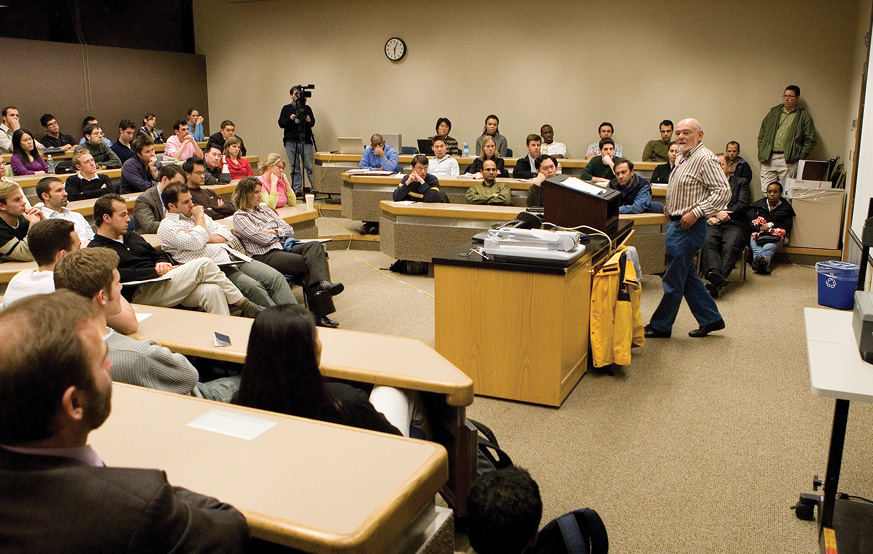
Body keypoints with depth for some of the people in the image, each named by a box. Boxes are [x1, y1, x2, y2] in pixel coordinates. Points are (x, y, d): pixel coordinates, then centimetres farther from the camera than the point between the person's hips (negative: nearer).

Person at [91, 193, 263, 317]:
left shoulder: (131, 236, 28)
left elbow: (157, 254, 30)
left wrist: (164, 264, 4)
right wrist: (155, 271, -14)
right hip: (141, 294, -8)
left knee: (212, 291, -22)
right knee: (203, 265, -21)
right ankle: (245, 306, -12)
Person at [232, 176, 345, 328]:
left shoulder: (265, 210, 23)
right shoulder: (239, 217, 0)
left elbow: (289, 230, 17)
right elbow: (264, 239, -11)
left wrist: (274, 231, -2)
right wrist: (281, 232, 6)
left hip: (283, 246, 7)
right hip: (265, 256, -7)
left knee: (315, 246, -24)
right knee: (307, 263, -28)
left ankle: (322, 283, -47)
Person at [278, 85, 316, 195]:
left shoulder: (307, 108, 11)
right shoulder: (286, 108, 12)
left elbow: (313, 123, 5)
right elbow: (281, 123, 6)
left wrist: (309, 120, -17)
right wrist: (290, 119, -12)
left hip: (306, 141, -1)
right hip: (291, 142, 1)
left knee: (309, 167, -8)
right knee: (294, 168, 1)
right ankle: (297, 189, 5)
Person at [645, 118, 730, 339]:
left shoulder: (705, 159, -15)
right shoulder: (683, 158, 15)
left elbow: (723, 191, -22)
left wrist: (696, 212, -25)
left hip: (688, 228, -10)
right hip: (676, 224, 10)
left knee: (673, 280, -1)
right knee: (687, 277, 15)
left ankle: (660, 326, 9)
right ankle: (711, 319, 24)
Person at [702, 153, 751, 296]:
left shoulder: (741, 182, 22)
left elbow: (743, 205, 5)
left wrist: (720, 214, -5)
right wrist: (716, 214, -8)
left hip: (734, 224, -1)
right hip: (712, 224, 1)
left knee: (730, 245, -33)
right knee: (708, 242, -34)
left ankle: (717, 281, -51)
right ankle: (714, 274, -56)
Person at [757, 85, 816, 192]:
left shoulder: (804, 117, 8)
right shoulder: (773, 113, 17)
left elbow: (810, 140, 6)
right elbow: (761, 136, 19)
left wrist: (800, 157, -5)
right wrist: (761, 154, 7)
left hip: (788, 160, -3)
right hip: (768, 159, 3)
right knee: (766, 192, -2)